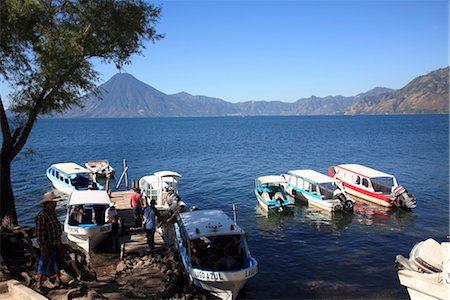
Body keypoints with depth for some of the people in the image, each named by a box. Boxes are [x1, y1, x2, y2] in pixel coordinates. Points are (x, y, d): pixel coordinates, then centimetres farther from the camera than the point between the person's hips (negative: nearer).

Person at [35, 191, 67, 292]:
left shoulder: (52, 213, 3)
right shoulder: (41, 216, -24)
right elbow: (40, 236, -23)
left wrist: (60, 244, 17)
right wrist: (45, 249, -22)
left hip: (56, 244, 9)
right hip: (48, 246, -9)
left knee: (59, 263, 22)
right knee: (44, 266, 3)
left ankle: (58, 280, 41)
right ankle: (39, 285, 20)